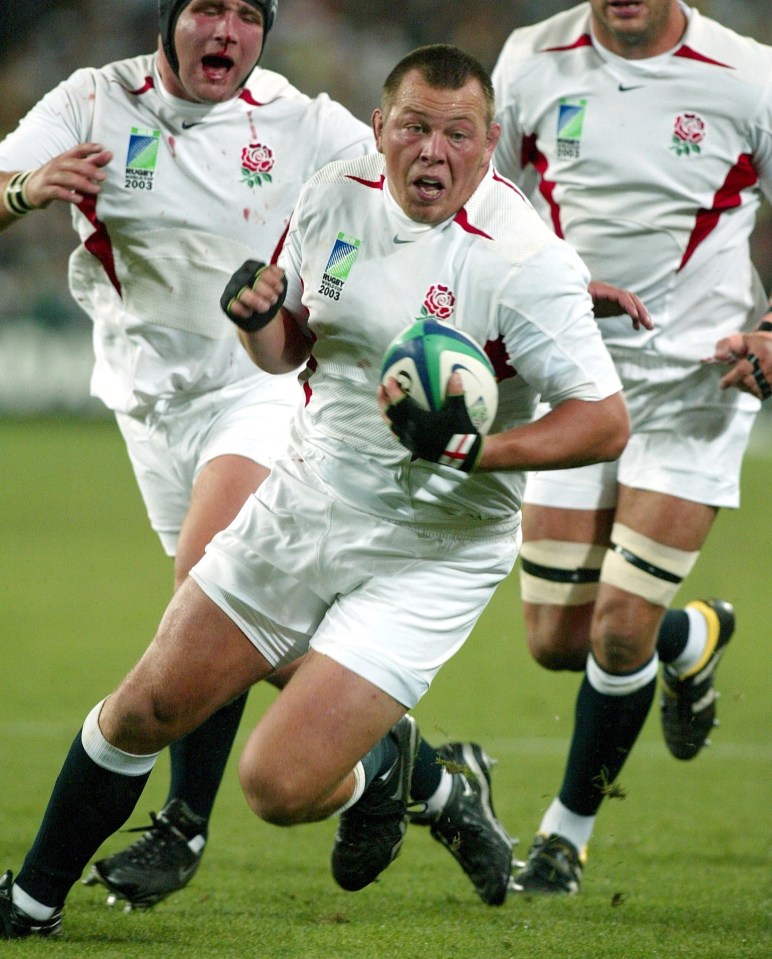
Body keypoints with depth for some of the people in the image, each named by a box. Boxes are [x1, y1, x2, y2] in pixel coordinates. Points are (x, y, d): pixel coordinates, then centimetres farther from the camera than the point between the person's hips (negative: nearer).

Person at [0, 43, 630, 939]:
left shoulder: (524, 260, -21)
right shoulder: (333, 198, -2)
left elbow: (605, 420, -21)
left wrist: (472, 449, -33)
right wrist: (255, 317, -11)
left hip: (427, 555, -5)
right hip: (302, 506, 5)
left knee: (278, 786, -14)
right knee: (146, 711, 8)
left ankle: (380, 768, 22)